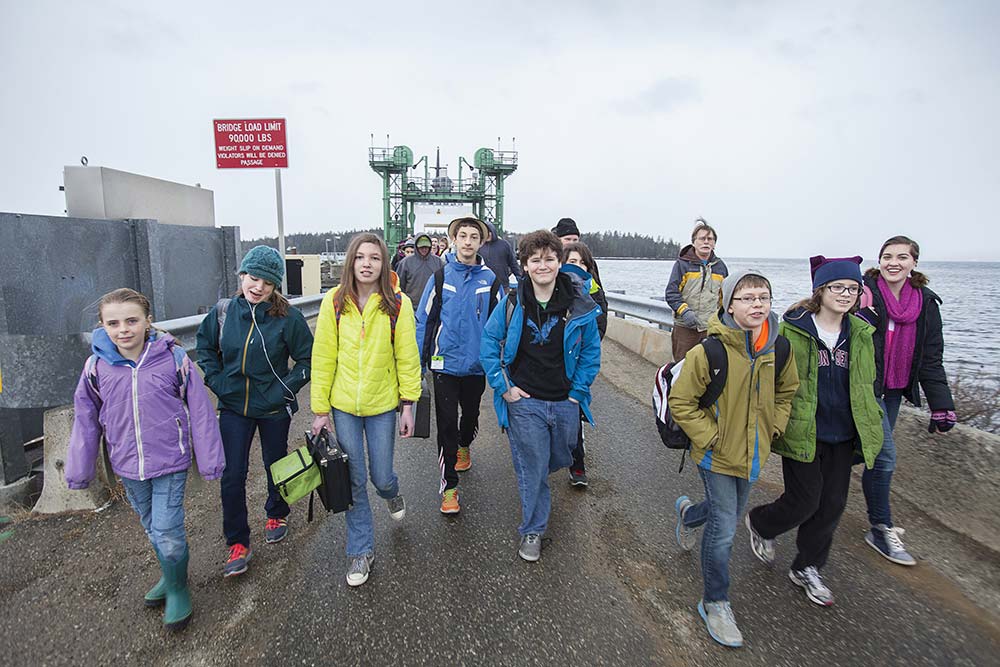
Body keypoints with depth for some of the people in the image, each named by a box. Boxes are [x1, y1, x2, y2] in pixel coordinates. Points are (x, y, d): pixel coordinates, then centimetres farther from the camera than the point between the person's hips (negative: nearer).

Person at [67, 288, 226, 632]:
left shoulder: (173, 358, -15)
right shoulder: (97, 366, -6)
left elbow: (199, 410, -10)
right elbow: (86, 421, 5)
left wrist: (210, 459, -7)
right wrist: (78, 471, 10)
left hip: (170, 461, -4)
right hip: (128, 465, 4)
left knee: (167, 530, -3)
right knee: (152, 528, 19)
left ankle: (178, 589, 21)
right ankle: (170, 577, 42)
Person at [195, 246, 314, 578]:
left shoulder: (287, 317, -16)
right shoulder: (222, 311, -6)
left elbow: (308, 359, -8)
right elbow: (205, 347, 10)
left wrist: (284, 389, -15)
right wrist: (217, 381, -1)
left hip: (273, 408, -2)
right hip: (233, 407, 2)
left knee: (276, 465, 17)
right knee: (232, 476, 1)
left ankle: (276, 514, 46)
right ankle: (238, 544, 19)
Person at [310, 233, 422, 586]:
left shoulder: (398, 304, -9)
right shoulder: (334, 302, -6)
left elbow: (407, 356, -4)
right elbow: (323, 358, -3)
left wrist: (408, 404, -5)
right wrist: (320, 409, -2)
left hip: (383, 403, -1)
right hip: (344, 405, 1)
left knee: (381, 476, 8)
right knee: (354, 481, 9)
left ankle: (391, 492, 48)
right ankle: (361, 550, 28)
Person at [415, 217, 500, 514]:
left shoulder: (490, 279, -1)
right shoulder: (440, 277, -4)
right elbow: (423, 321, -1)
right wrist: (418, 364, -3)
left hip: (476, 365, 2)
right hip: (445, 364, -2)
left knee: (471, 414, 21)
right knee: (447, 425, -1)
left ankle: (464, 446, 52)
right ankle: (448, 487, 8)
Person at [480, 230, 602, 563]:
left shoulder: (579, 306, -7)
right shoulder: (512, 303, -10)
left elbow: (591, 351, 4)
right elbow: (489, 343, -2)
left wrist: (578, 391, -1)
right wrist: (503, 387, -6)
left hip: (565, 402, 3)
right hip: (525, 401, -2)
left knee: (560, 458, 22)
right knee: (532, 468, 5)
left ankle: (531, 478, 56)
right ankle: (532, 530, 26)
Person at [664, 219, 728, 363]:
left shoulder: (720, 266, 13)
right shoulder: (682, 263, 0)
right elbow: (671, 293, -5)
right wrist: (684, 311, -18)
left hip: (711, 328, 3)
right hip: (685, 327, -3)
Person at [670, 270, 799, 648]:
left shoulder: (779, 348, -7)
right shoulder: (711, 351, -24)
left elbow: (786, 391, 13)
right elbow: (680, 402, -16)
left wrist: (774, 427, 4)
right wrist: (708, 437, -17)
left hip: (752, 453, 6)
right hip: (717, 455, -6)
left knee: (729, 514, 24)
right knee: (723, 530, 0)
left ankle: (688, 513, 58)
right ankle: (715, 603, 22)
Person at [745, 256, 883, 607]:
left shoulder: (861, 333, 5)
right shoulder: (793, 329, -11)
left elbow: (865, 385, 16)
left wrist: (871, 426, 14)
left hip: (842, 436, 6)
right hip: (802, 432, -5)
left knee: (832, 504, 10)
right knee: (805, 501, 0)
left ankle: (806, 568, 30)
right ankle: (759, 523, 32)